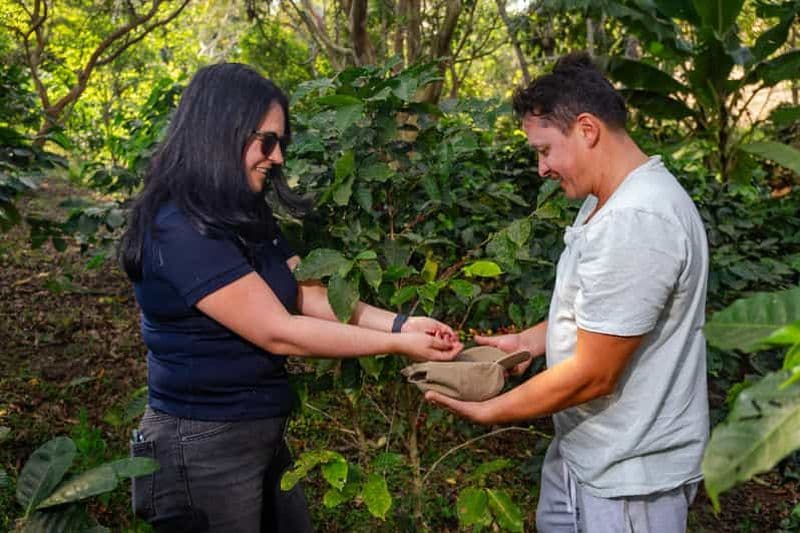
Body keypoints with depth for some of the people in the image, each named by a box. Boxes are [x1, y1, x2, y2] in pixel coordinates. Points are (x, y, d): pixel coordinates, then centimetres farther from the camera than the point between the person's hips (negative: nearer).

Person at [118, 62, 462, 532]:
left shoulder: (245, 217, 7)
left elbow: (313, 298, 3)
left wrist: (399, 323, -10)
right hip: (204, 445, -8)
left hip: (262, 434, 8)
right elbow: (278, 333, -23)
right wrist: (397, 345, -19)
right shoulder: (182, 231, -23)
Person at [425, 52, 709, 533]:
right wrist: (527, 341, 6)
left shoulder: (634, 221, -28)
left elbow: (592, 376, -26)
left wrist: (487, 412, -15)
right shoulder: (609, 201, 6)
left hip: (630, 472, -9)